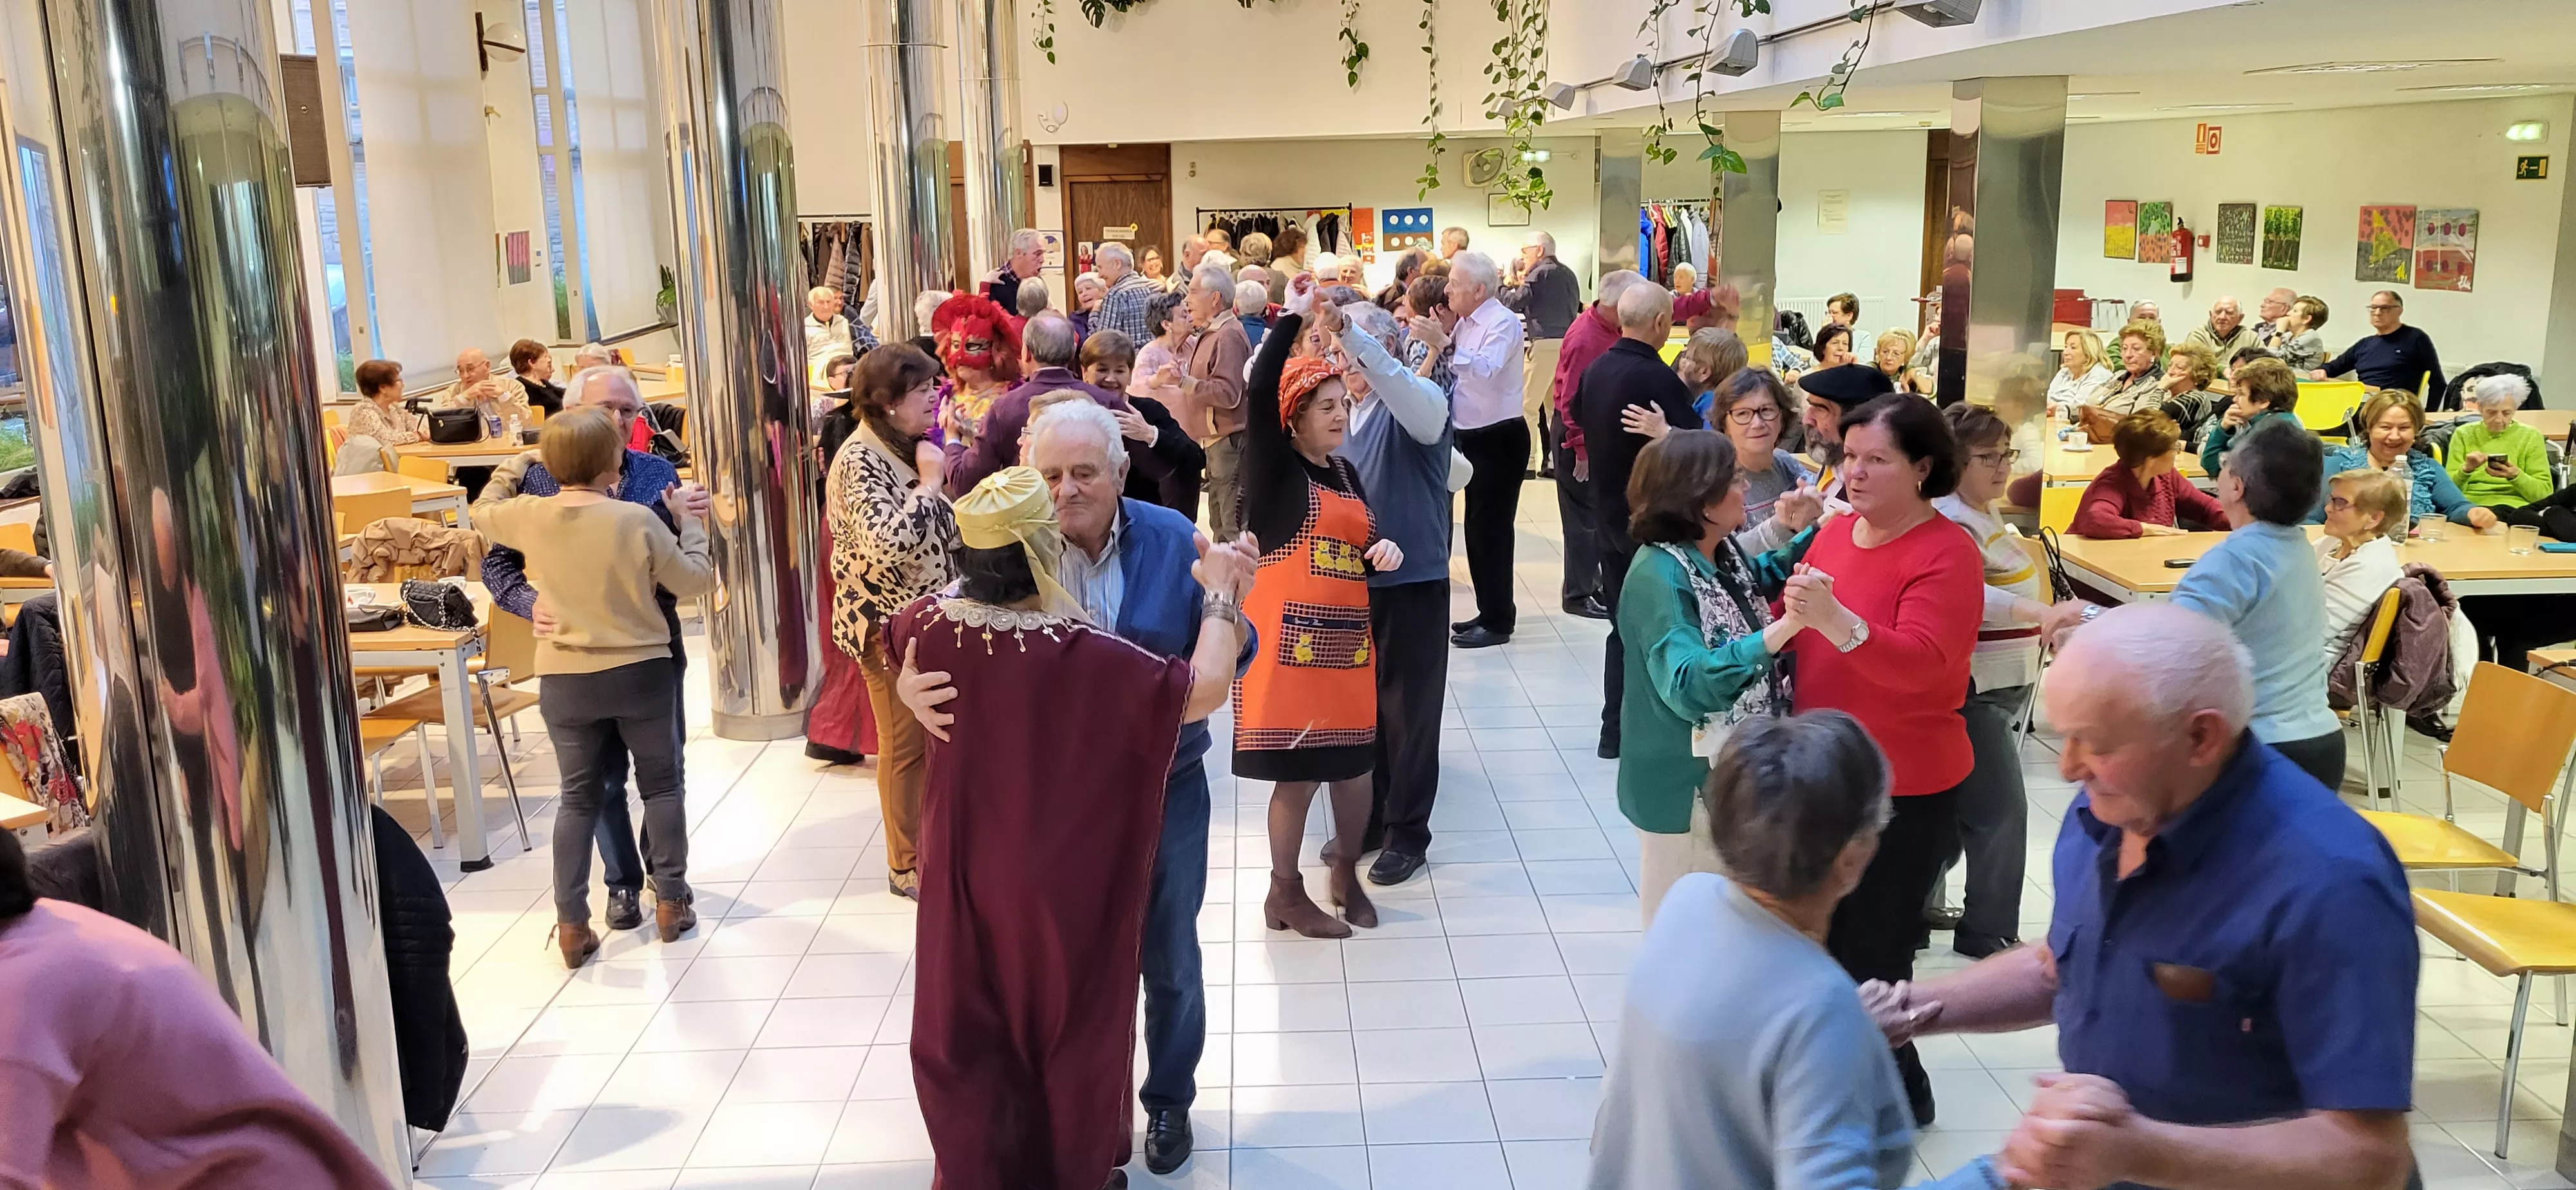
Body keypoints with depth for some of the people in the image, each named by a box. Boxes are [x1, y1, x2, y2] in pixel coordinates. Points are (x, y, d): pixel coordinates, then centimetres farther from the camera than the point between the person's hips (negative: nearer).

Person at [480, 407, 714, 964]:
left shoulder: (531, 515, -6)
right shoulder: (637, 520, -15)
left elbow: (483, 515, 18)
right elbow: (696, 581, -5)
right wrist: (688, 522, 9)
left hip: (566, 678, 2)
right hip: (642, 671, -2)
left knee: (579, 798, 13)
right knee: (662, 785, 15)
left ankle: (571, 924, 11)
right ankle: (670, 902, 21)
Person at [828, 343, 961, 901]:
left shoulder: (908, 448, 10)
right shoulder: (861, 458, -18)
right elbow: (889, 541, -32)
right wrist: (929, 483, -23)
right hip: (889, 624, -8)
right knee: (906, 745, 3)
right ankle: (907, 865, 18)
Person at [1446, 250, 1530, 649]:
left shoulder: (1503, 323, -15)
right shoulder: (1465, 324, 10)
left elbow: (1486, 369, -32)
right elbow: (1459, 375, 10)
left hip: (1499, 439, -9)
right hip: (1474, 437, 9)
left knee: (1489, 528, -5)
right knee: (1480, 527, 15)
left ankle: (1497, 622, 3)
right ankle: (1490, 611, 26)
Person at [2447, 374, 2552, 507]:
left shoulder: (2531, 437, 9)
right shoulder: (2464, 435, 10)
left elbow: (2544, 494, 3)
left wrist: (2516, 476, -15)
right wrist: (2466, 470, -15)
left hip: (2514, 508, 0)